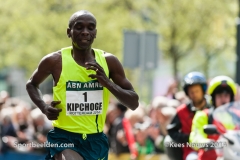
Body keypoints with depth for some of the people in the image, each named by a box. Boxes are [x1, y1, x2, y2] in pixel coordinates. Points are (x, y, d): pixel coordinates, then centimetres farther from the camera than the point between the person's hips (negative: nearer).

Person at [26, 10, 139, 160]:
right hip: (64, 138, -4)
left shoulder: (109, 61, -1)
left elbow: (134, 103, 1)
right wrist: (44, 108, -6)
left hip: (96, 140, 4)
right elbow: (32, 84, 13)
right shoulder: (55, 61, -7)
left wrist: (107, 83, -15)